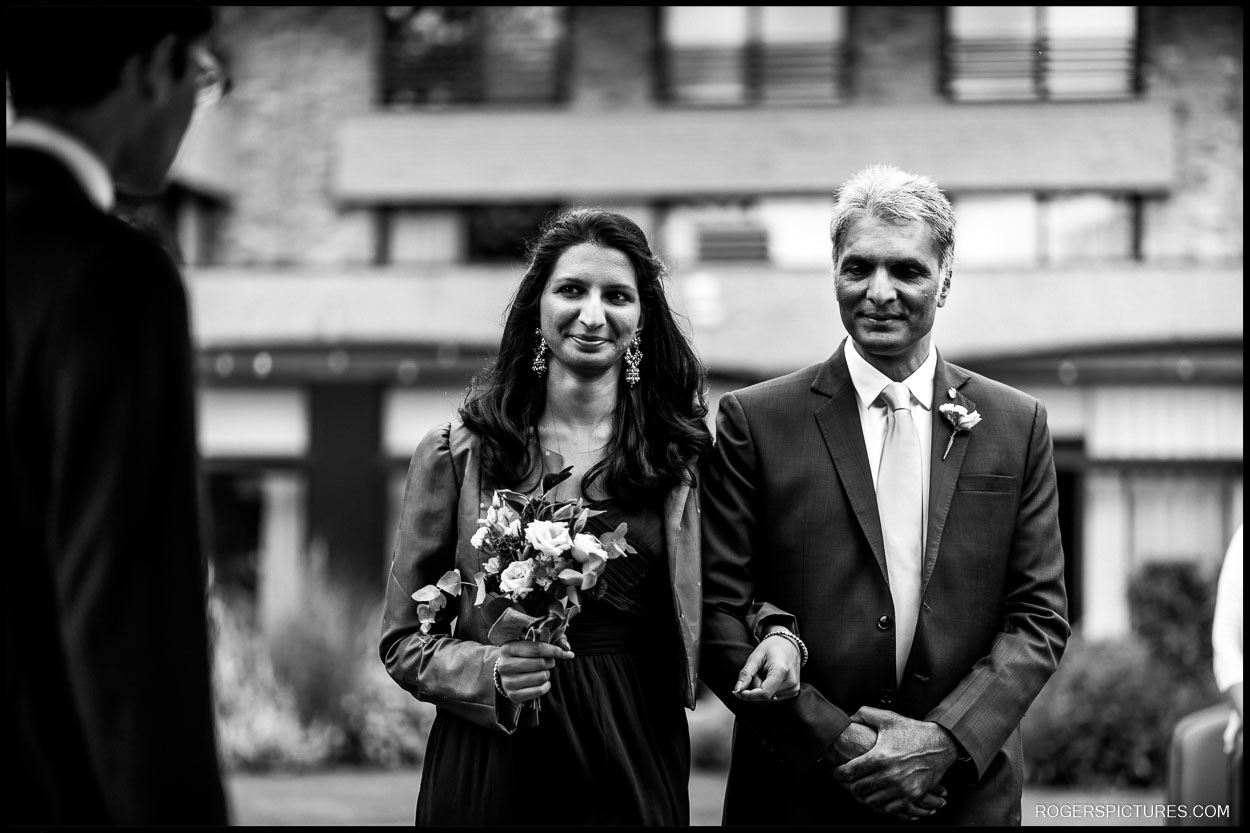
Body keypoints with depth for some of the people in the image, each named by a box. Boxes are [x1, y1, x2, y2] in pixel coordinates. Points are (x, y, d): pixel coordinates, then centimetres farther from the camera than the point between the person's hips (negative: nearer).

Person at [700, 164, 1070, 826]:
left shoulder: (1017, 425, 3)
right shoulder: (755, 422, -2)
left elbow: (1039, 618, 1)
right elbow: (720, 615, -6)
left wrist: (945, 740, -13)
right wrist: (836, 740, -15)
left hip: (968, 791, 1)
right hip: (796, 793, -1)